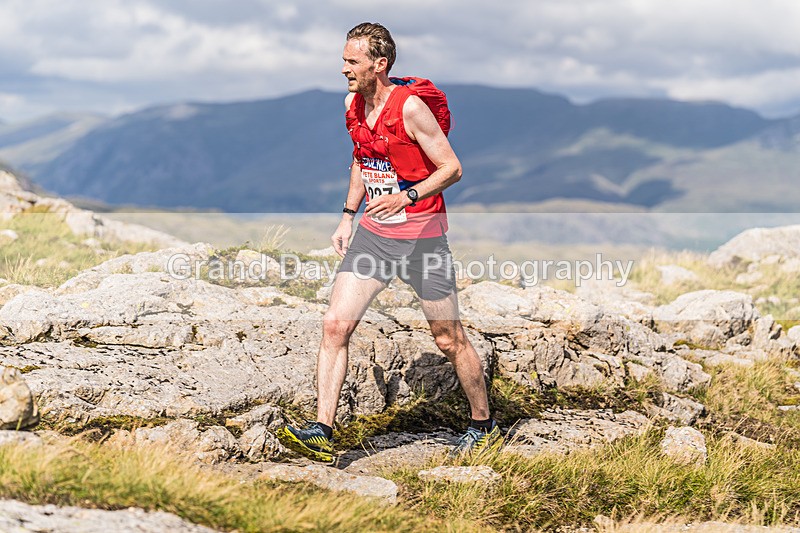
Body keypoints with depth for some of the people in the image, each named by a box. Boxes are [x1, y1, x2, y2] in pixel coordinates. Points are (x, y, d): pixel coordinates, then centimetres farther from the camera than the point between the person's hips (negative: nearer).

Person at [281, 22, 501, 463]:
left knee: (449, 339, 5)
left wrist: (407, 196, -27)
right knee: (334, 324, -8)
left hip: (421, 236, -6)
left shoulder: (410, 107, -17)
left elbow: (452, 168, -13)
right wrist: (348, 216, 16)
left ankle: (483, 426, 25)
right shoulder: (352, 105, 4)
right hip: (373, 232, 6)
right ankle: (321, 433, -6)